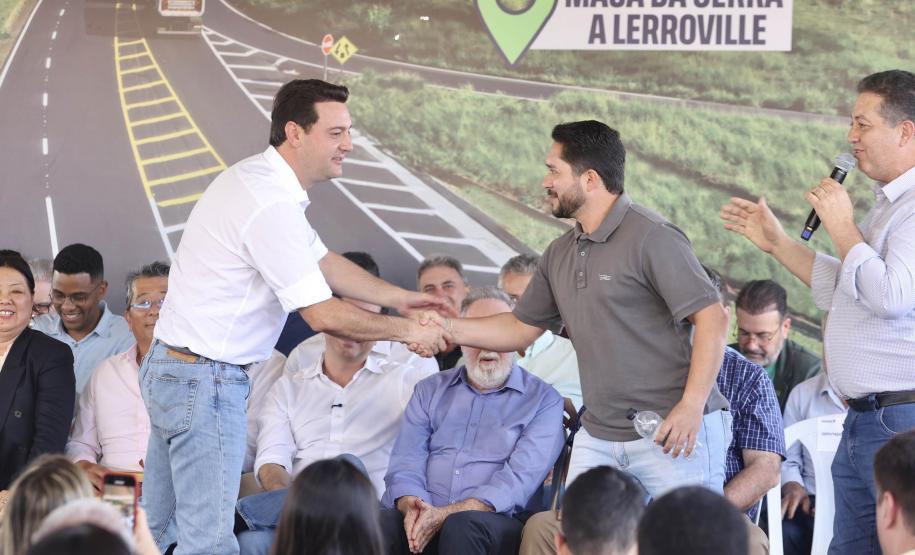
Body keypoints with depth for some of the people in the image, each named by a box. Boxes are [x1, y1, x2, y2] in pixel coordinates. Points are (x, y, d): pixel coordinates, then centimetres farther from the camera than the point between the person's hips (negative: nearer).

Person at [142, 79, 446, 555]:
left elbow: (323, 262, 20)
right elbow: (323, 315, -19)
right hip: (206, 381, -11)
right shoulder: (272, 206, -21)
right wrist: (407, 330, -7)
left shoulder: (256, 178, 11)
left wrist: (400, 297, 14)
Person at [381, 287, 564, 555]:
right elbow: (406, 460, 11)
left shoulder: (543, 400, 7)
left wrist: (445, 514, -18)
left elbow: (521, 477, -6)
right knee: (375, 524, -31)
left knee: (463, 526, -38)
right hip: (418, 521, 2)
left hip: (496, 521, -2)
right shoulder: (430, 391, 21)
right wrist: (411, 505, -14)